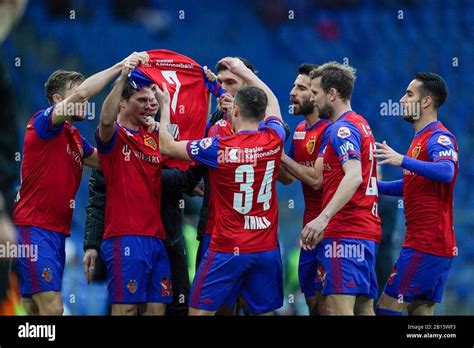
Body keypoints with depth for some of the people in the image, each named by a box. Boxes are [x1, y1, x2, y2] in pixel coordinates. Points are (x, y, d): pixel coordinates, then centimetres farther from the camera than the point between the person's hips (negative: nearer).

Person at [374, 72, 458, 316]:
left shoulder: (439, 138, -13)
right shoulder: (421, 138, 18)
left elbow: (446, 172, -33)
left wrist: (403, 161, -43)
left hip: (425, 245, -10)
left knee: (387, 307, -9)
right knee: (421, 310, 9)